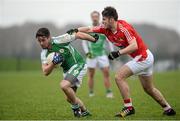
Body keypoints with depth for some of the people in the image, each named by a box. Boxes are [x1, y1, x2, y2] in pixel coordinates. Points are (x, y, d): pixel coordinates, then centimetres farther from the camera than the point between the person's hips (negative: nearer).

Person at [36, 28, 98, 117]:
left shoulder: (60, 40, -22)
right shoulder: (44, 54, -5)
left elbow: (79, 35, -13)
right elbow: (46, 72, -10)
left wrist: (94, 39, -1)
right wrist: (54, 63, -28)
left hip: (78, 65, -8)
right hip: (67, 70, 8)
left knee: (64, 85, -28)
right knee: (69, 98, 9)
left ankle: (76, 107, -8)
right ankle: (84, 111, 33)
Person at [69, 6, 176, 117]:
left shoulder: (124, 28, -24)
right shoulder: (106, 29, 0)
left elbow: (134, 46, -32)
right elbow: (89, 29, 4)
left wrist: (118, 53, -36)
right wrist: (76, 30, -9)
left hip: (143, 57, -10)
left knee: (119, 77, -14)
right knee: (149, 89, 19)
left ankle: (129, 107, -9)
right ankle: (168, 109, 32)